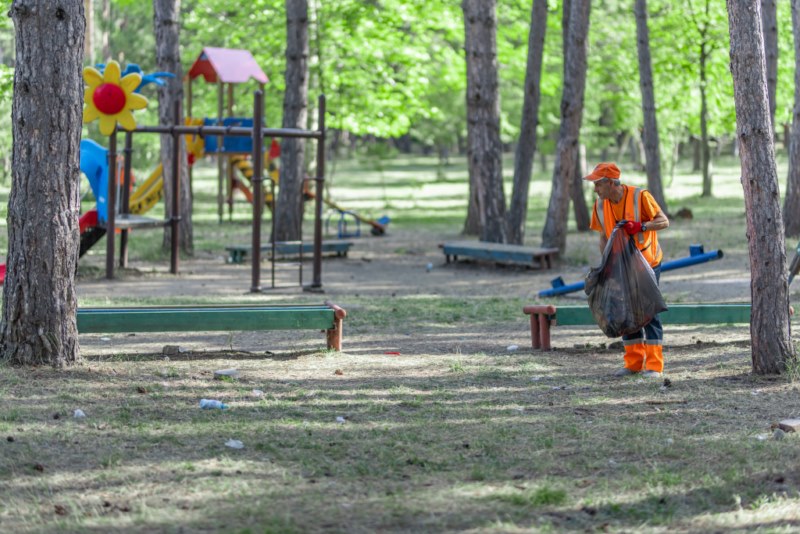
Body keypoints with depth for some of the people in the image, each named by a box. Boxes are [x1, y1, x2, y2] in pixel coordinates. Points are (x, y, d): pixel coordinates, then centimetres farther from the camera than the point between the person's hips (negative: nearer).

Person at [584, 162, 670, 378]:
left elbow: (664, 222, -18)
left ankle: (654, 366, -6)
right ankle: (634, 363, 13)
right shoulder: (600, 205, -3)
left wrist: (639, 226, -33)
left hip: (647, 263, -5)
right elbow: (603, 237, 6)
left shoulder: (640, 196, -19)